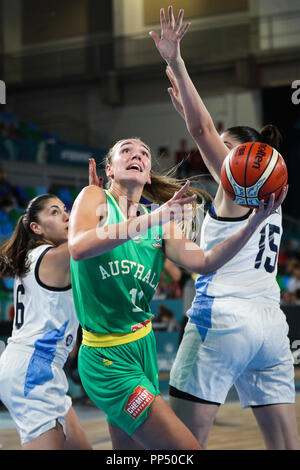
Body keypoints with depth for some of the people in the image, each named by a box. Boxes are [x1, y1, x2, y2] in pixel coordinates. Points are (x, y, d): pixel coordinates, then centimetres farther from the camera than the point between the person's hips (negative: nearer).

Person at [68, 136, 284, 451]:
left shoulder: (160, 224, 13)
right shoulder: (95, 198, -4)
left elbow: (204, 263, -1)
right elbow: (79, 248, -24)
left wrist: (254, 222, -14)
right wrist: (152, 218, -31)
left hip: (144, 349, 7)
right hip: (106, 357, -7)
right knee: (188, 450, -13)